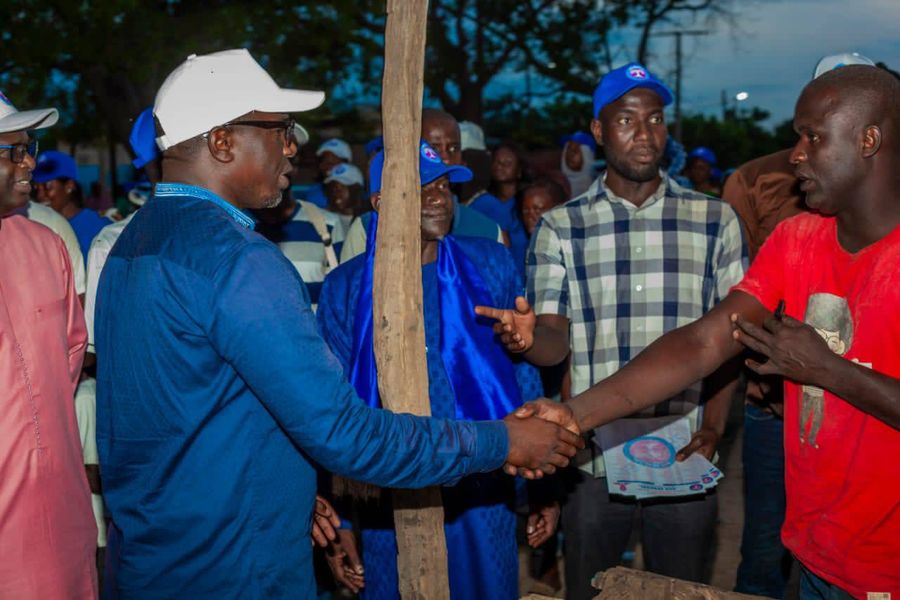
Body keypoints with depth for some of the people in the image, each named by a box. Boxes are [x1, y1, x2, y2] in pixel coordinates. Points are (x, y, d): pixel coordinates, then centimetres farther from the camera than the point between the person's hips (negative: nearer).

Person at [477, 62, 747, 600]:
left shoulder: (715, 220, 4)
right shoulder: (560, 227, 2)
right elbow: (555, 343, -3)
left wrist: (714, 424, -9)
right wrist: (528, 337, -26)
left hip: (684, 460, 1)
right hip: (592, 459, 0)